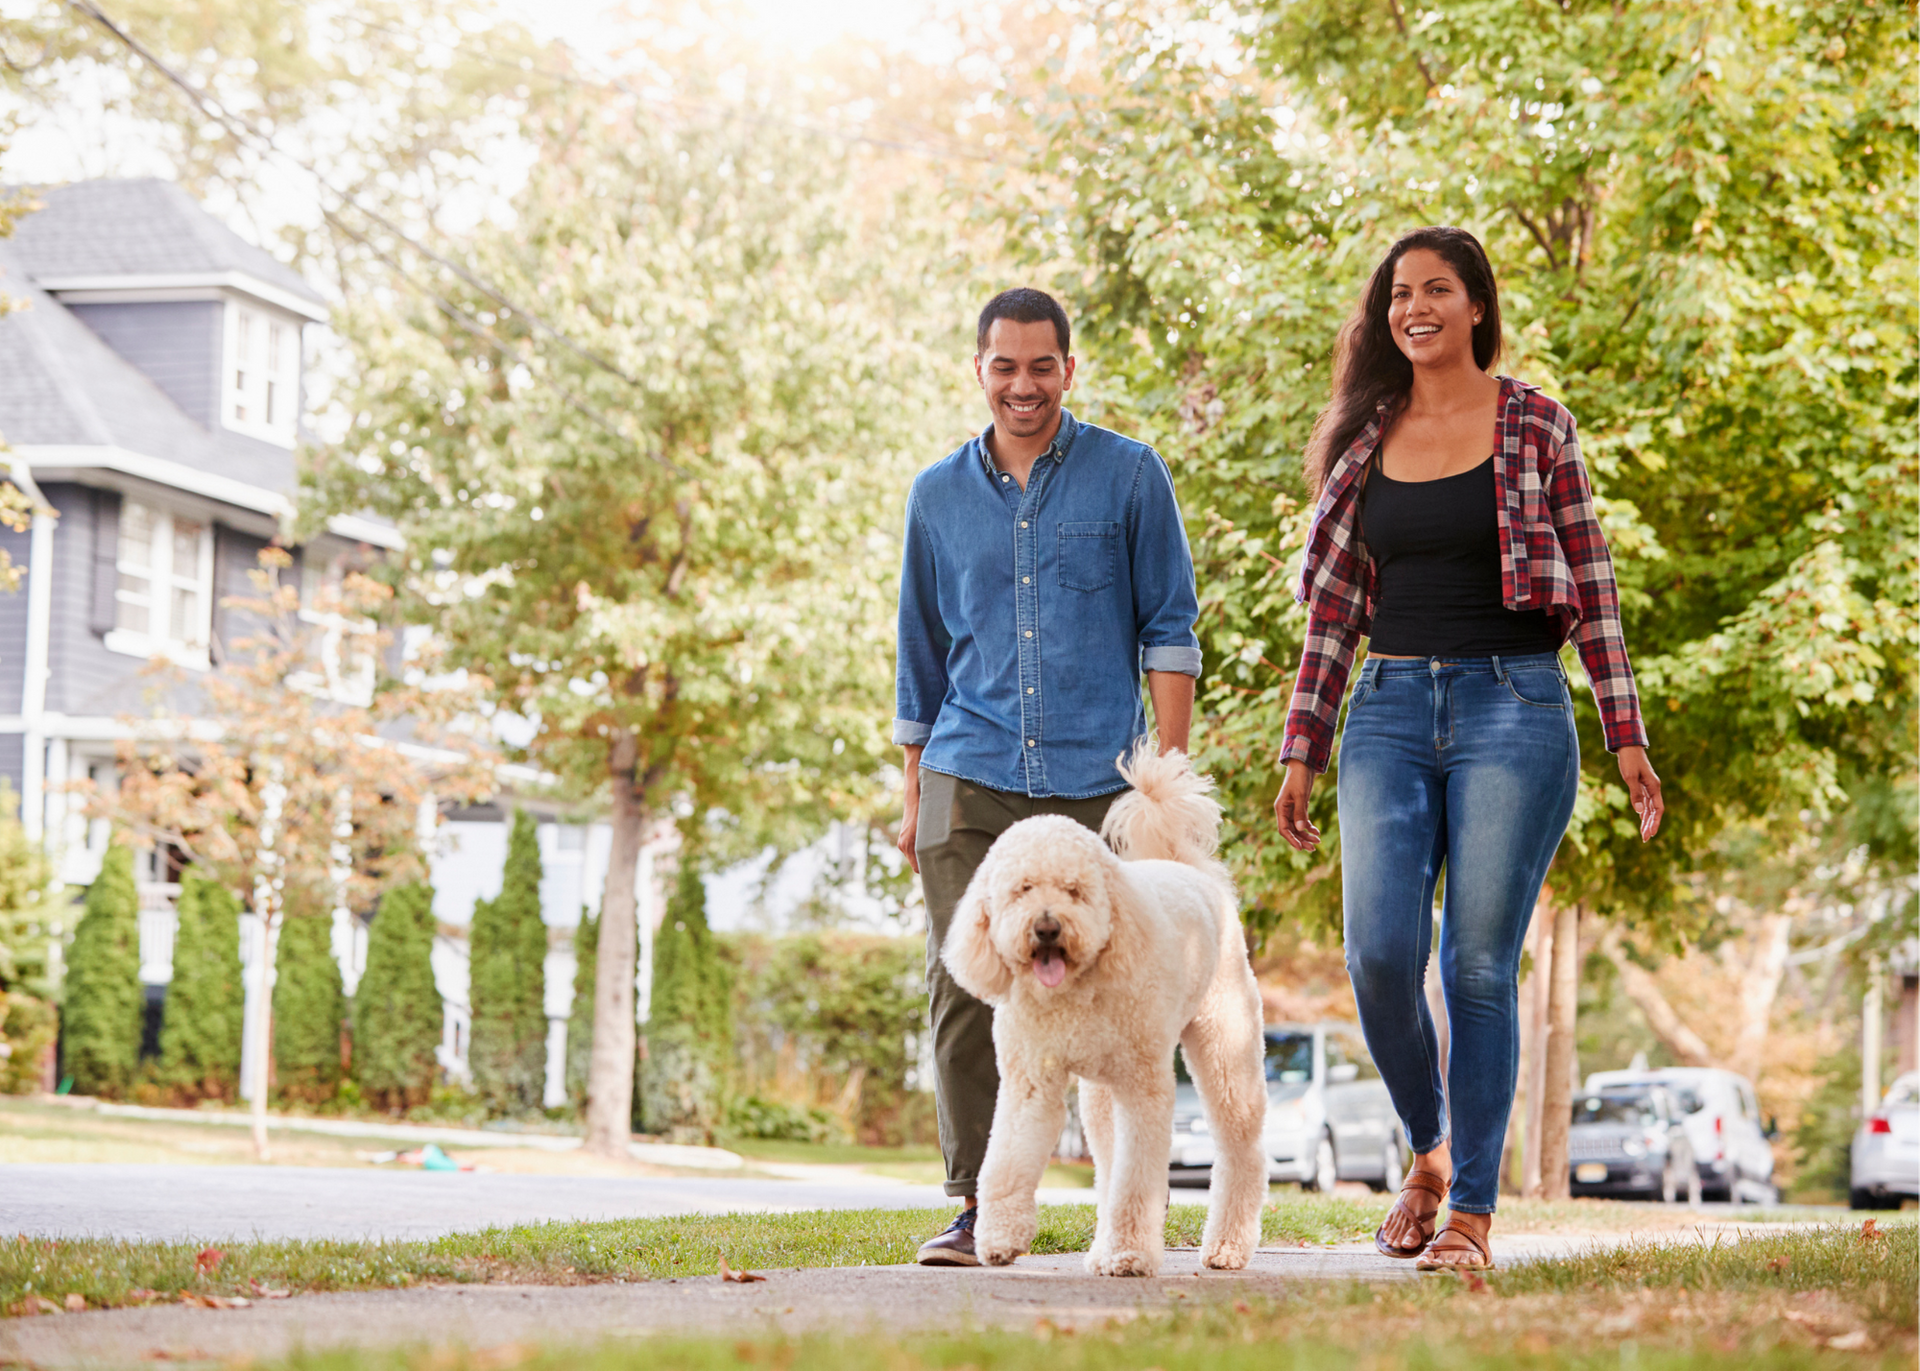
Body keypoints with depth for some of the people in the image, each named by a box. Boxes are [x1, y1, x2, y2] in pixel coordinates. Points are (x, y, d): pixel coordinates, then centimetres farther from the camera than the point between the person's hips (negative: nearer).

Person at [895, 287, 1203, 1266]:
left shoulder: (1129, 477, 4)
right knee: (963, 990, -7)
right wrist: (913, 796, 15)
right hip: (971, 781, 2)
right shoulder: (938, 495, 12)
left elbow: (1169, 626, 4)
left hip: (1098, 780, -2)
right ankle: (977, 1205, -1)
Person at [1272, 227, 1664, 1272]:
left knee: (1479, 964, -5)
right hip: (1391, 711, 3)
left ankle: (1472, 1208, 3)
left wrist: (1626, 735, -1)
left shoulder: (1535, 426, 3)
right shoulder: (1360, 438, 12)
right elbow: (1332, 605, 13)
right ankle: (1430, 1149, 16)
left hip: (1513, 706, -3)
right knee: (1379, 952, -10)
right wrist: (1301, 751, 8)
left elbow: (1591, 585, 4)